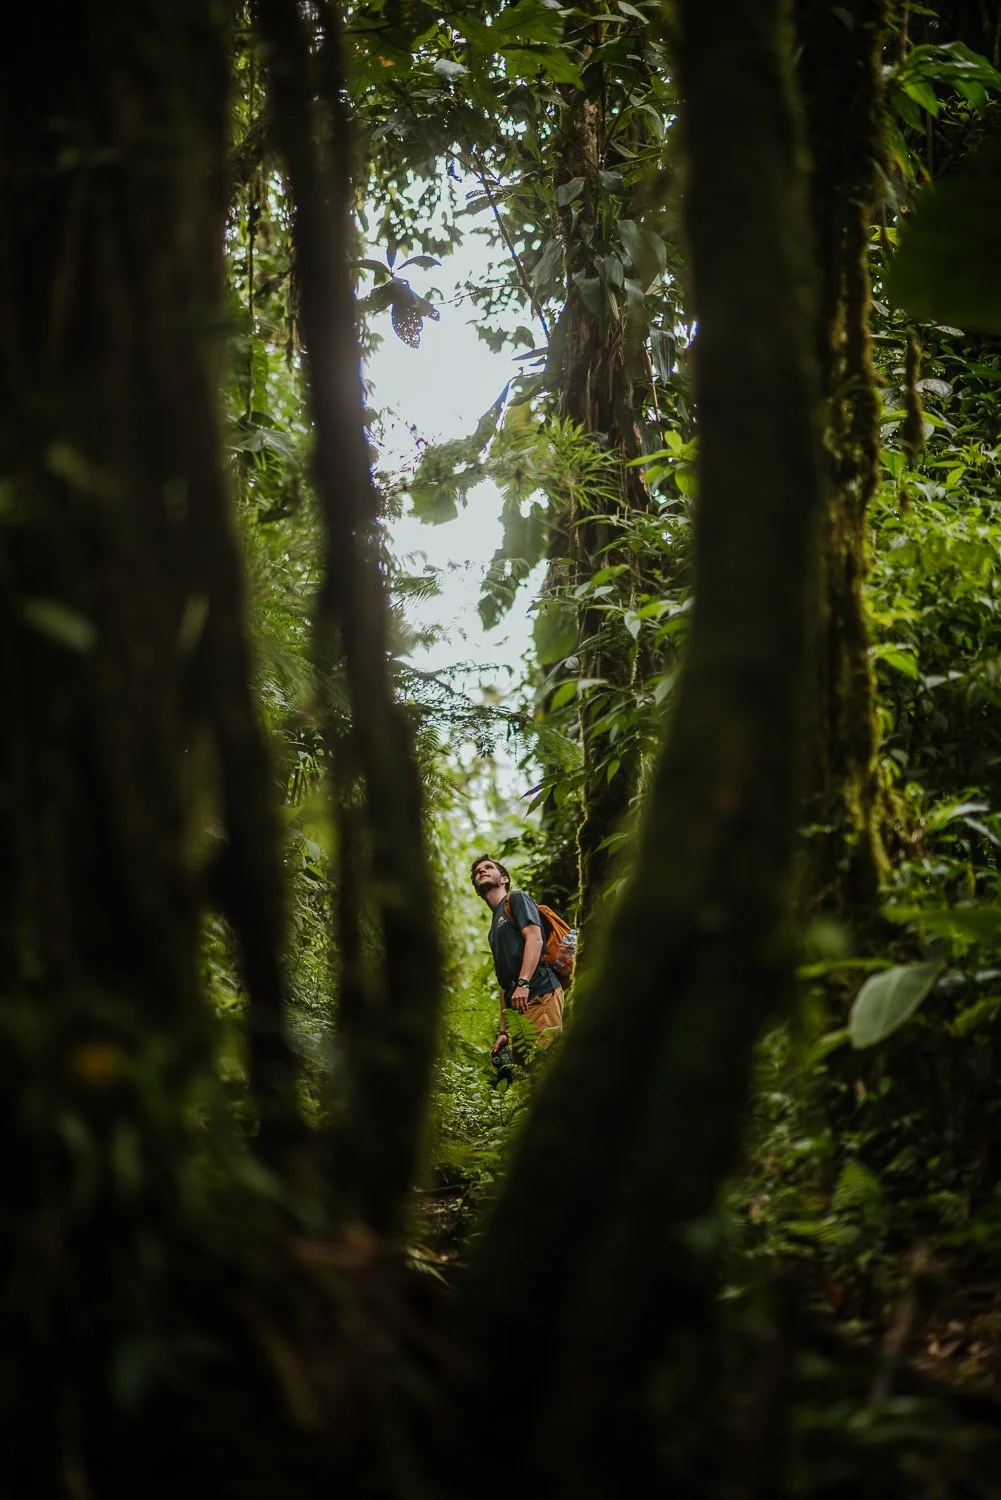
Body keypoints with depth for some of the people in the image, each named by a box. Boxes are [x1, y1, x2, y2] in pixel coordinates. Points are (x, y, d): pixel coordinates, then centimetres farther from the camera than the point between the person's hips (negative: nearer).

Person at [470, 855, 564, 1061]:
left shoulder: (516, 899, 8)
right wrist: (504, 1031, 18)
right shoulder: (494, 930, 29)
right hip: (518, 1004, 8)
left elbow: (534, 938, -9)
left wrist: (523, 983, -21)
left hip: (540, 993, -8)